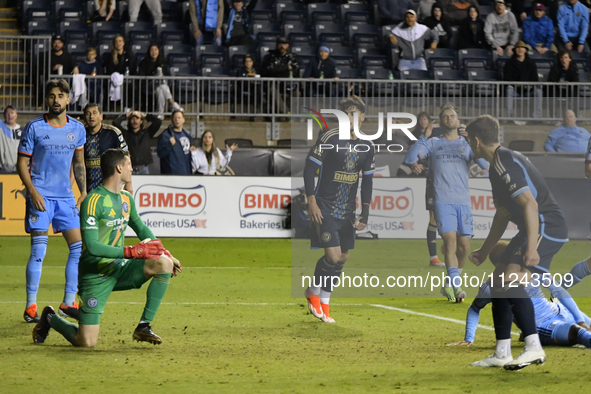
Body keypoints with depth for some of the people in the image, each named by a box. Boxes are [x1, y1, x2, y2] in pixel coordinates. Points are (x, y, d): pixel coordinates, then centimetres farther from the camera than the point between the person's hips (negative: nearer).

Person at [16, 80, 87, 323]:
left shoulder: (77, 129, 7)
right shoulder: (34, 128, -5)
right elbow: (22, 163, -2)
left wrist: (83, 191, 10)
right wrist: (32, 191, -14)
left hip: (66, 196, 5)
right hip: (41, 195, -5)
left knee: (79, 247, 2)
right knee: (38, 250, -8)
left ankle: (69, 303, 12)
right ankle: (31, 307, -2)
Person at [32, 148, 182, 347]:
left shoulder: (126, 199, 8)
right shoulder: (93, 201, -17)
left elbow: (142, 230, 24)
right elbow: (92, 246, -25)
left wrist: (164, 253, 9)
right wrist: (131, 252, -29)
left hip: (119, 268, 7)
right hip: (95, 275, -7)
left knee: (164, 264, -18)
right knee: (86, 342, -12)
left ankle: (143, 327, -8)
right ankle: (50, 318, 21)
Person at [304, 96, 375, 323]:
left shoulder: (367, 148, 4)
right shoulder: (330, 139, -13)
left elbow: (367, 181, 12)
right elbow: (310, 168, -10)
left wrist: (365, 213, 6)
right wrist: (311, 201, -15)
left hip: (347, 211, 6)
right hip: (324, 208, -6)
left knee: (343, 257, 7)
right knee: (333, 256, -14)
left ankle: (324, 303, 21)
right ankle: (314, 292, 12)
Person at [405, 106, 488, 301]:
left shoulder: (467, 143, 13)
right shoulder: (433, 143, 11)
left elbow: (485, 164, 1)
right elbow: (409, 159, 2)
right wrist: (421, 140, -9)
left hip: (463, 201, 2)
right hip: (443, 201, -2)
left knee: (464, 245, 1)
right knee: (450, 240, -17)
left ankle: (450, 285, 20)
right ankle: (455, 286, -25)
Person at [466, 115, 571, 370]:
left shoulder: (504, 164, -16)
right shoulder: (499, 164, 18)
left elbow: (530, 204, -27)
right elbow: (502, 215, 29)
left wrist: (531, 247, -34)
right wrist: (484, 252, 35)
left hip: (546, 226, -11)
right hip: (541, 229, 11)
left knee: (510, 279, -24)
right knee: (498, 280, 15)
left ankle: (534, 347, -26)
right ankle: (502, 354, 19)